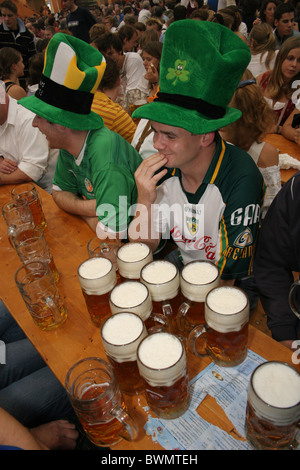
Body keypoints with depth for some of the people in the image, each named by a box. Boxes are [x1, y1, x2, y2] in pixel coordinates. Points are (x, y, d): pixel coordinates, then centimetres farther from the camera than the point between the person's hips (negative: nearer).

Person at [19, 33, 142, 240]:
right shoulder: (68, 146, -3)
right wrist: (86, 208, -13)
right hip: (92, 228, 7)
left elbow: (111, 234, -33)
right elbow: (60, 193, 9)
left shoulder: (105, 155, -29)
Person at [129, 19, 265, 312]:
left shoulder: (240, 180, -28)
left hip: (231, 287, -4)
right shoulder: (161, 170, -13)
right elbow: (143, 249, -7)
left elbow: (229, 276, -19)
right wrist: (145, 200, -22)